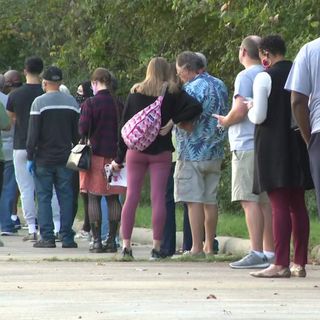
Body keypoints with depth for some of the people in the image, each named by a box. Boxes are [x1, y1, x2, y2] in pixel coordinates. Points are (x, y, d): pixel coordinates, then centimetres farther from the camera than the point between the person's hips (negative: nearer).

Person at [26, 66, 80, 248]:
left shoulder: (39, 102, -8)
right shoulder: (72, 102, 4)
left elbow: (33, 133, -9)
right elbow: (77, 132, 8)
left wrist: (30, 157, -4)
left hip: (44, 159, -3)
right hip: (65, 159, 3)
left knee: (44, 197, 2)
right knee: (66, 197, 6)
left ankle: (47, 237, -3)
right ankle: (67, 238, 3)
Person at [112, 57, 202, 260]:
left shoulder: (135, 92, 6)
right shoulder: (172, 93, 0)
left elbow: (125, 123, 7)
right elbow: (195, 108, -14)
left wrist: (119, 157, 11)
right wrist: (173, 121, -6)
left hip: (136, 150, 2)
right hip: (161, 152, -2)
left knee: (132, 197, 3)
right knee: (159, 198, -2)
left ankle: (126, 245, -2)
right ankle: (156, 247, -4)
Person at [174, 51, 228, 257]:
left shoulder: (192, 88, -14)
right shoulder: (219, 85, 11)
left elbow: (188, 124, -19)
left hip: (193, 153, -8)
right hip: (215, 152, 8)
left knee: (194, 201, -6)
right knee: (210, 200, 10)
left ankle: (197, 248, -8)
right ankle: (209, 246, 13)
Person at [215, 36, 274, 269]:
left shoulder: (246, 76, -8)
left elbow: (240, 111, -17)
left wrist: (225, 121, 1)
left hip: (248, 145, -8)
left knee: (250, 200, -10)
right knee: (266, 201, 9)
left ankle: (257, 253, -15)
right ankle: (270, 252, 8)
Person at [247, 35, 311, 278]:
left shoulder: (264, 78, -9)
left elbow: (259, 117, -12)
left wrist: (251, 110, 8)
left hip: (273, 146, -6)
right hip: (298, 145, 6)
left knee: (279, 205, -10)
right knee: (298, 205, 9)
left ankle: (281, 264, -14)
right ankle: (300, 263, 10)